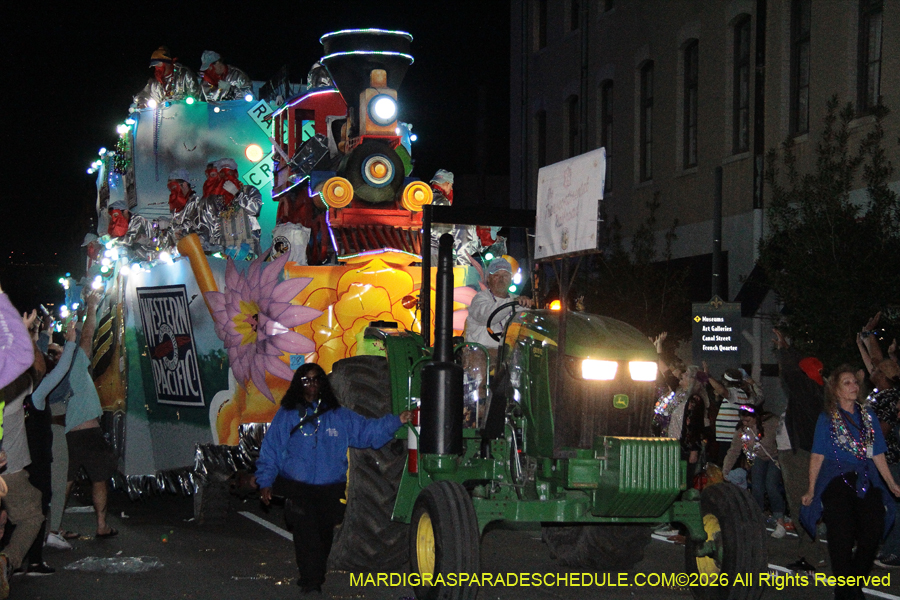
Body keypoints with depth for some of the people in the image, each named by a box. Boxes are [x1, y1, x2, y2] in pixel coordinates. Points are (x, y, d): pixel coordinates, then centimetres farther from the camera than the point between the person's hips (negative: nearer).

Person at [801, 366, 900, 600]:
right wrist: (811, 490, -5)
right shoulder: (827, 418, 3)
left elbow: (877, 454, 14)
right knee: (842, 537, -4)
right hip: (836, 482, -3)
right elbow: (817, 456, 0)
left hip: (866, 482, 3)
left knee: (873, 532, -5)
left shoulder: (868, 416, 13)